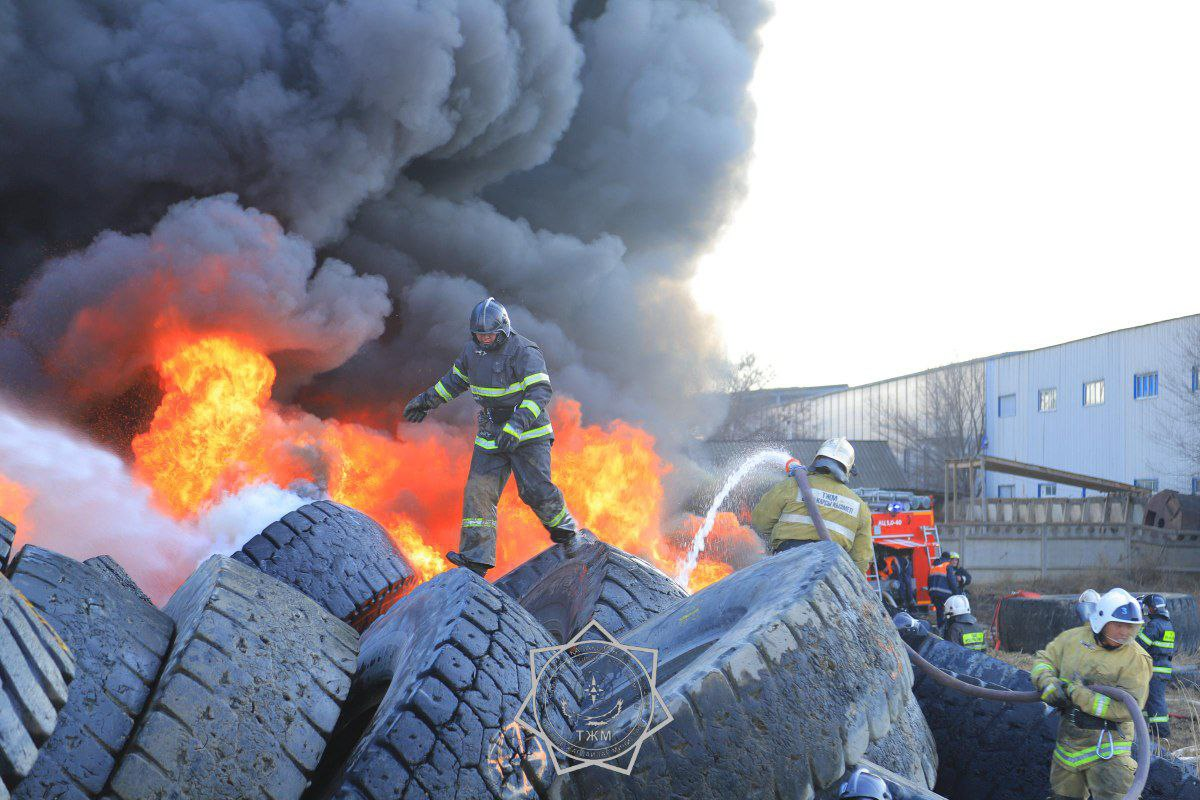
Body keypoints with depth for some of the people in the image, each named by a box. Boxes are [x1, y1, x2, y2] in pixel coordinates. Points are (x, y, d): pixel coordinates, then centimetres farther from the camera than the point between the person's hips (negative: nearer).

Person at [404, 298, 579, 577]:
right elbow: (455, 379, 24)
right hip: (491, 436, 6)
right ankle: (476, 556, -6)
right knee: (478, 490, -5)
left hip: (528, 435, -6)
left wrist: (516, 427, -37)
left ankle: (566, 532, 18)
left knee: (535, 490, -11)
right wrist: (427, 400, 24)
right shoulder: (472, 350, 5)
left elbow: (540, 391, -27)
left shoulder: (524, 352, -17)